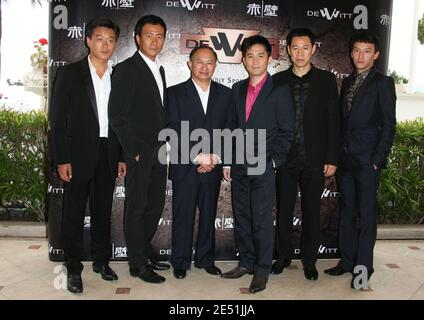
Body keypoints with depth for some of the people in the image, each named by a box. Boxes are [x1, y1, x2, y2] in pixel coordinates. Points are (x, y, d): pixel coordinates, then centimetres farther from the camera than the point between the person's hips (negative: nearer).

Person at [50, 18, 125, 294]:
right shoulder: (70, 74, -1)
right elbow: (58, 119, -5)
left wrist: (122, 157, 7)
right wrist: (61, 159, -11)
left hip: (108, 156, 3)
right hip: (79, 155, -3)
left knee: (103, 211, 12)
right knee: (74, 214, 3)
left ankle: (102, 261, 25)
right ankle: (74, 269, 15)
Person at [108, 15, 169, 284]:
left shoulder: (159, 70, 15)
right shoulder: (126, 70, -9)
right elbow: (117, 116, -14)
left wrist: (164, 147, 10)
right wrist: (134, 151, -15)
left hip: (158, 153, 7)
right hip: (139, 154, -7)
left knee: (156, 206, 14)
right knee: (137, 208, 3)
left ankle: (145, 250, 31)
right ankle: (138, 263, 16)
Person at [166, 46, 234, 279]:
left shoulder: (225, 94, 9)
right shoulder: (175, 93, 0)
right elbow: (174, 131, -7)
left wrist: (215, 157, -8)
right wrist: (199, 157, -14)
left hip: (213, 167, 3)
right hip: (184, 167, -2)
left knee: (209, 215, 11)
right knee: (183, 216, 5)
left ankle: (205, 258, 26)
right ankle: (180, 261, 20)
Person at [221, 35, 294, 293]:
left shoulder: (280, 91, -2)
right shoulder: (237, 89, 13)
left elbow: (287, 131, -4)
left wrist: (273, 161, -10)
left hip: (264, 167, -5)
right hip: (239, 166, 5)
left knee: (262, 221, 0)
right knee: (241, 218, 12)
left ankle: (262, 270, 13)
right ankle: (246, 263, 26)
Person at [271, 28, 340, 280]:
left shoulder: (326, 80, 3)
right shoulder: (278, 81, 5)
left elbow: (333, 121, 0)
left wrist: (332, 159, -4)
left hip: (315, 159, 0)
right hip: (286, 158, 1)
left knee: (312, 212, 8)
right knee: (284, 210, 8)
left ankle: (309, 260, 23)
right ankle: (283, 257, 24)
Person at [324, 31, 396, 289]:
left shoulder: (383, 83, -2)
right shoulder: (347, 82, 15)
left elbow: (389, 125, -6)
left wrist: (377, 159, -12)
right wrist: (337, 154, 8)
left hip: (367, 161, -6)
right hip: (346, 159, 6)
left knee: (366, 214, -1)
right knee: (348, 212, 11)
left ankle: (363, 266, 7)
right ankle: (347, 261, 21)